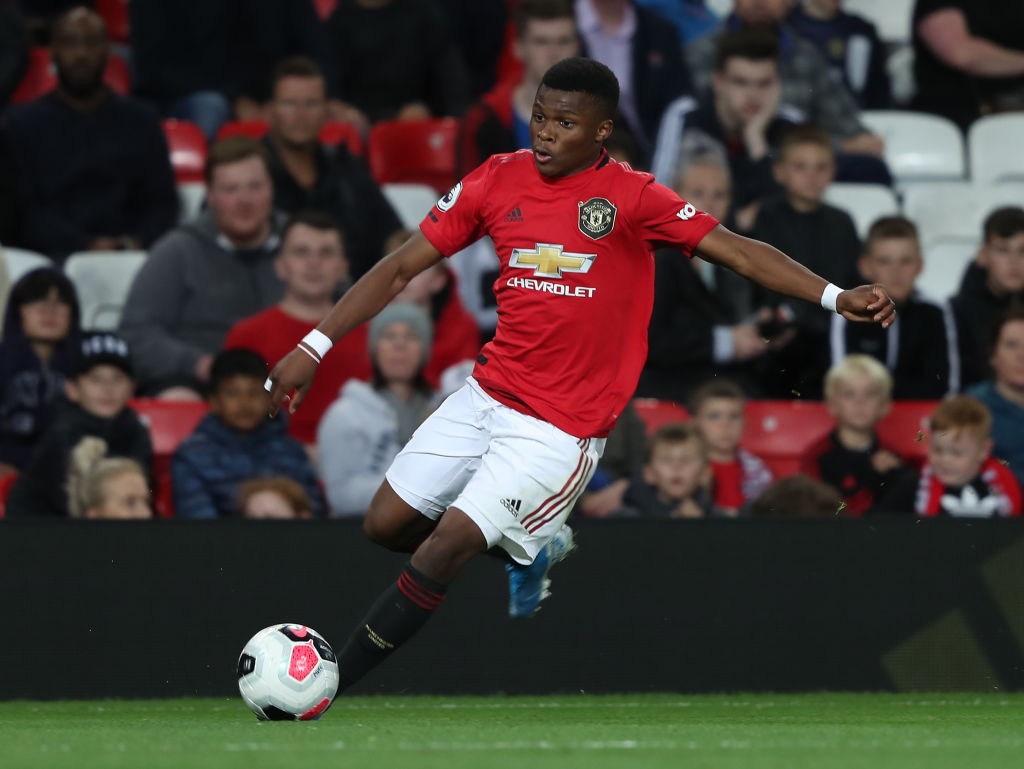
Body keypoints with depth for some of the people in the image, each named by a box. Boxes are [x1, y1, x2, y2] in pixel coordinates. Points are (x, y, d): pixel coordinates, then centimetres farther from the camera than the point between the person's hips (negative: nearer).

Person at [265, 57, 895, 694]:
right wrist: (314, 346, -2)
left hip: (561, 426, -6)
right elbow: (402, 268, 4)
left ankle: (330, 688, -5)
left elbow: (740, 252, -11)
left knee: (445, 547, -15)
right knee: (386, 524, 6)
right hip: (487, 395, 6)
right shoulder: (499, 180, 1)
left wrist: (837, 296, -24)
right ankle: (530, 548, 28)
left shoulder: (631, 198, -10)